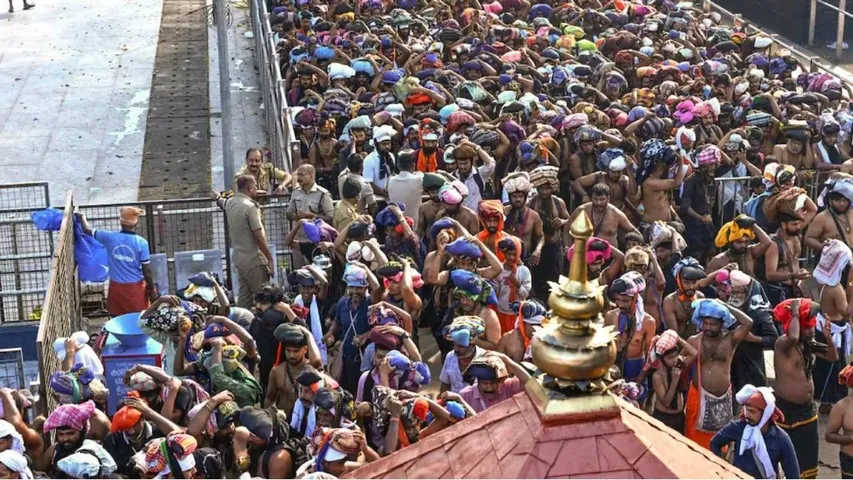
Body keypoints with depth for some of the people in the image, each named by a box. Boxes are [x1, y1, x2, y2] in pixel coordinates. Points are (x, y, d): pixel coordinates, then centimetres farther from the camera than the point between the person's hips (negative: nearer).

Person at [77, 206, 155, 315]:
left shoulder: (110, 238, -9)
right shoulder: (141, 243, -15)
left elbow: (87, 230, 8)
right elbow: (147, 271, -12)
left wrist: (82, 218, 29)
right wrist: (152, 290, 1)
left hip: (116, 287, 2)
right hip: (136, 288, -2)